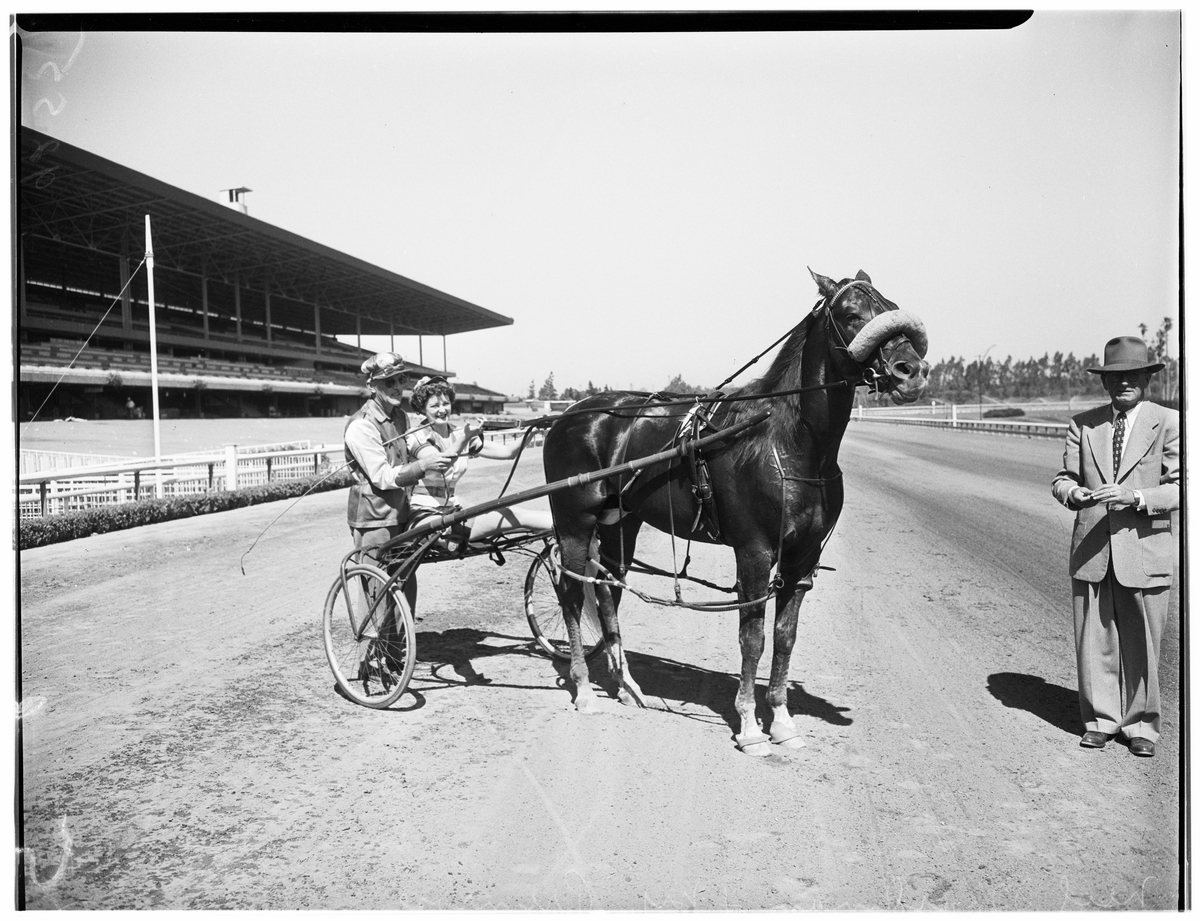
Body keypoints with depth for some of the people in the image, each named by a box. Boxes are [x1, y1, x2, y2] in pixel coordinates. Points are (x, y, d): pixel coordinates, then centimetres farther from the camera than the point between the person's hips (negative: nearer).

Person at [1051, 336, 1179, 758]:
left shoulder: (1168, 423, 0)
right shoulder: (1083, 424, 9)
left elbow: (1179, 487, -5)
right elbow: (1063, 478, 10)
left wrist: (1135, 496, -22)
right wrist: (1074, 493, -13)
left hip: (1144, 550, -2)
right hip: (1091, 550, 2)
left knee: (1141, 645, 6)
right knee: (1094, 642, 7)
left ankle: (1141, 726, 23)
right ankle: (1100, 720, 23)